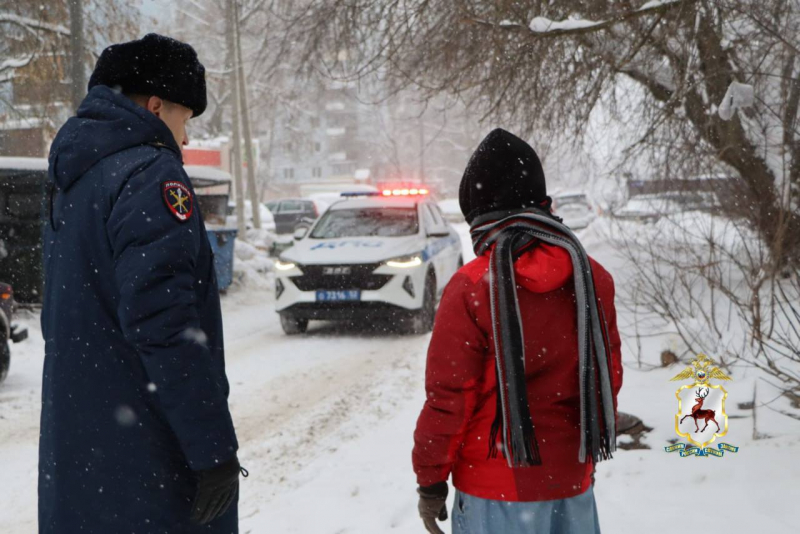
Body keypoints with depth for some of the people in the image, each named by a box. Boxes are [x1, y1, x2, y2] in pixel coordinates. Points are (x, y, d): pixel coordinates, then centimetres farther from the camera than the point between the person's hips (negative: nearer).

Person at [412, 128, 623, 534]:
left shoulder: (471, 288, -15)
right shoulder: (592, 277, -1)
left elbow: (448, 396, -13)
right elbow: (608, 375, 8)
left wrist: (430, 481, -2)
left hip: (498, 489, -4)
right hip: (573, 479, 5)